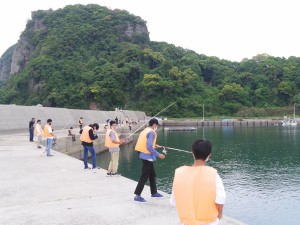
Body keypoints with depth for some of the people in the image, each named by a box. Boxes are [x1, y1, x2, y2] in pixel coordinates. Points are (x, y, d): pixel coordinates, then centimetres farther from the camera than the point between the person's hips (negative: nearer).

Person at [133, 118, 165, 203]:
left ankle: (154, 193, 30)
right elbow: (149, 147, -24)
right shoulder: (152, 132, -16)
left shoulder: (145, 130, 11)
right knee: (144, 176, -5)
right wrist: (158, 154, -18)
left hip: (144, 155, 10)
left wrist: (155, 145, 19)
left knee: (152, 175, 19)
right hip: (148, 156, -10)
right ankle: (137, 196, -2)